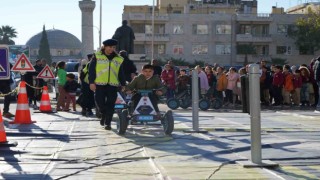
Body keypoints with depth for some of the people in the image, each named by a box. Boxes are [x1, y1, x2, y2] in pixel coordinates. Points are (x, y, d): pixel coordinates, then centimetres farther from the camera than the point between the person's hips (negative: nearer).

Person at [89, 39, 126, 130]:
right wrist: (91, 82, -5)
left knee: (110, 105, -3)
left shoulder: (119, 59, 13)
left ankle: (108, 122, 7)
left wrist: (123, 85, 9)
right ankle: (103, 114, 26)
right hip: (100, 84, -1)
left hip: (113, 85, 1)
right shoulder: (97, 56, 6)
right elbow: (91, 70, 3)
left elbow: (121, 74, 16)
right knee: (99, 102, -5)